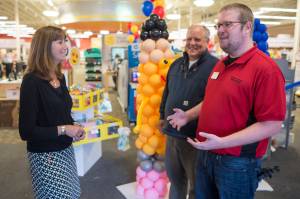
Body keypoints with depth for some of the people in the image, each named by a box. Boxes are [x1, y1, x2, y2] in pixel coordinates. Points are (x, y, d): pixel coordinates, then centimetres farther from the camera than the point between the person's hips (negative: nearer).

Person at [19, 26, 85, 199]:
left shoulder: (60, 77, 4)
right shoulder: (32, 81, -20)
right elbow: (26, 131, -21)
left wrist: (73, 129, -2)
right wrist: (62, 130, -21)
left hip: (66, 150, 8)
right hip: (45, 156, -7)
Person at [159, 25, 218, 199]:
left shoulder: (215, 66, -13)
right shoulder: (176, 64, 10)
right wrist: (163, 116, 20)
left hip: (196, 137, -6)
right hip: (172, 133, 7)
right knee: (175, 178, 25)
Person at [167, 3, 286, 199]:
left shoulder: (265, 68, -20)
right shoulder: (221, 64, 8)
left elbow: (272, 125, -23)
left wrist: (223, 142, -28)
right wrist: (188, 115, 12)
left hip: (237, 162, -8)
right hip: (206, 154, 8)